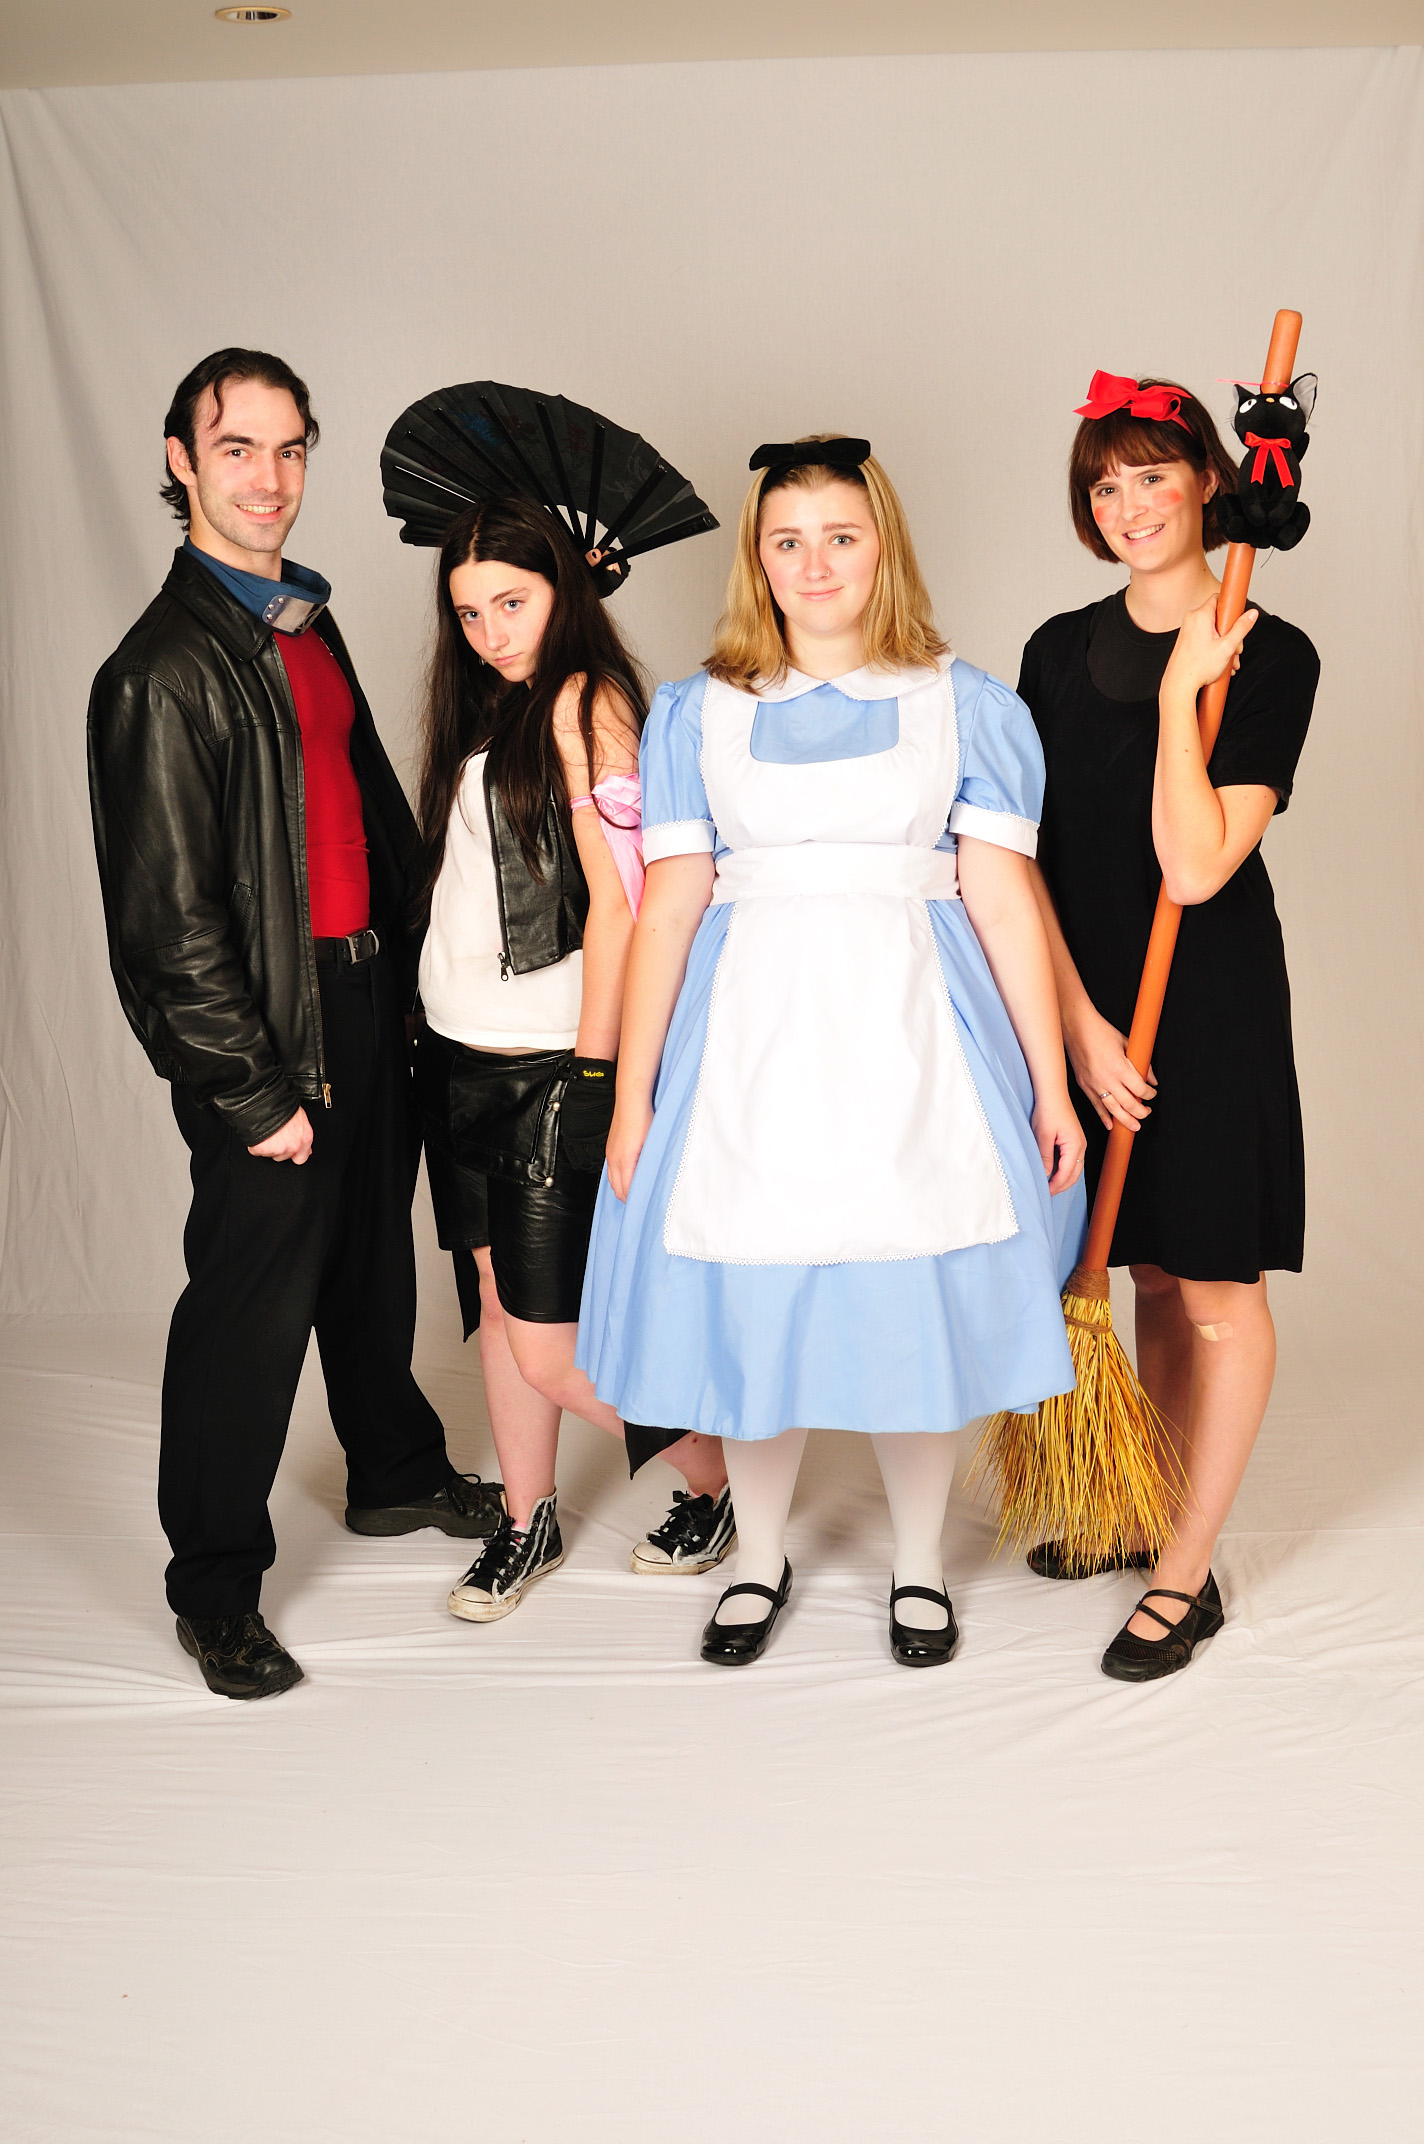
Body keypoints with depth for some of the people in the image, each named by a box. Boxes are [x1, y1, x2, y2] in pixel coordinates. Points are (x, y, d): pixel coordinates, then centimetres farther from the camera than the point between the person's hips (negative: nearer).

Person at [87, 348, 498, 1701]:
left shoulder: (305, 625, 11)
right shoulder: (164, 670, -16)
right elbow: (171, 915, -18)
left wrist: (402, 978, 8)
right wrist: (255, 1092, -16)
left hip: (368, 996, 8)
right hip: (267, 1030, -8)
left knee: (374, 1262, 22)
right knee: (253, 1305, 2)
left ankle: (394, 1477, 44)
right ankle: (214, 1588, 20)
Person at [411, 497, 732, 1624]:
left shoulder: (583, 702, -12)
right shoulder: (484, 710, 13)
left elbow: (617, 898, -16)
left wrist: (593, 1072, -16)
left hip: (550, 1063, -8)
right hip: (463, 1054, 8)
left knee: (549, 1350, -3)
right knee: (498, 1304, 15)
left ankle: (724, 1484, 19)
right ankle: (528, 1523, 32)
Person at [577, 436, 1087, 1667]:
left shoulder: (967, 706, 5)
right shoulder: (696, 713, 6)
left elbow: (1003, 900, 1)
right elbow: (668, 908, 3)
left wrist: (1051, 1089, 0)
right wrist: (632, 1093, 1)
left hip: (909, 1038, 0)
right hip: (753, 1034, 1)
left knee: (916, 1307, 6)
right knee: (751, 1308, 7)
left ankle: (921, 1565, 28)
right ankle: (760, 1560, 30)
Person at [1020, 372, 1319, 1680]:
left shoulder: (1271, 659, -9)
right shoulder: (1060, 653, 5)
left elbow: (1194, 869, -19)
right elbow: (1027, 858, 0)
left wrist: (1180, 692, -17)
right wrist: (1080, 1021, -9)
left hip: (1212, 1002, -4)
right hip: (1087, 999, 5)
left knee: (1217, 1289, 3)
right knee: (1150, 1273, 16)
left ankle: (1187, 1571, 14)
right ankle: (1153, 1503, 32)